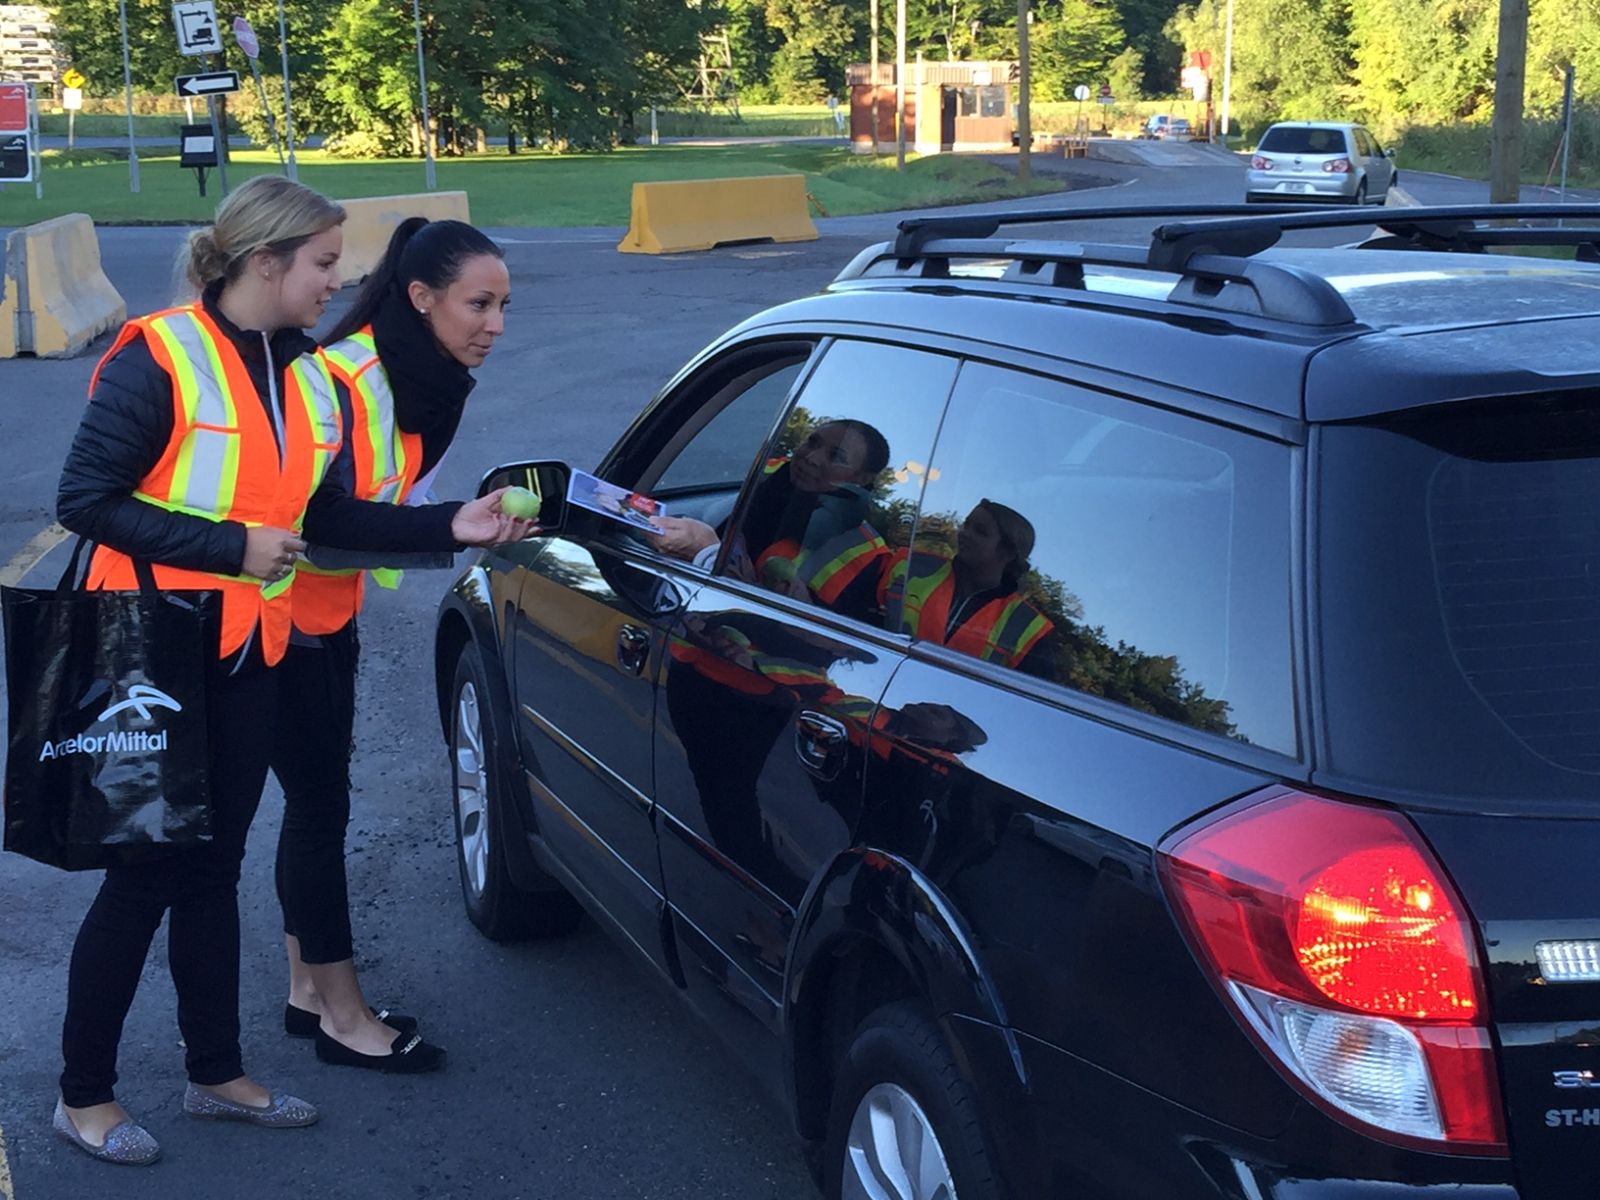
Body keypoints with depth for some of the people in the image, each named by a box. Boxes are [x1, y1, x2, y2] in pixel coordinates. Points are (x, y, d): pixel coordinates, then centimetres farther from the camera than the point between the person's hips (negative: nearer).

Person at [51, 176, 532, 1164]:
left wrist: (454, 526, -3)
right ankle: (84, 1095, 19)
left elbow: (332, 517, 7)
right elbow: (86, 499, -17)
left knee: (212, 870, 16)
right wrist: (233, 547, -19)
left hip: (246, 662, 6)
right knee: (143, 878, 2)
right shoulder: (160, 360, -16)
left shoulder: (312, 378, 5)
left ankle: (217, 1073, 30)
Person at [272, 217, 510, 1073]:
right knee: (320, 804, -3)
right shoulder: (344, 385, -26)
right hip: (277, 619, -9)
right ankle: (342, 1017, 7)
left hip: (327, 614, 9)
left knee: (318, 801, 14)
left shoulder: (431, 383, 0)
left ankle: (309, 991, 25)